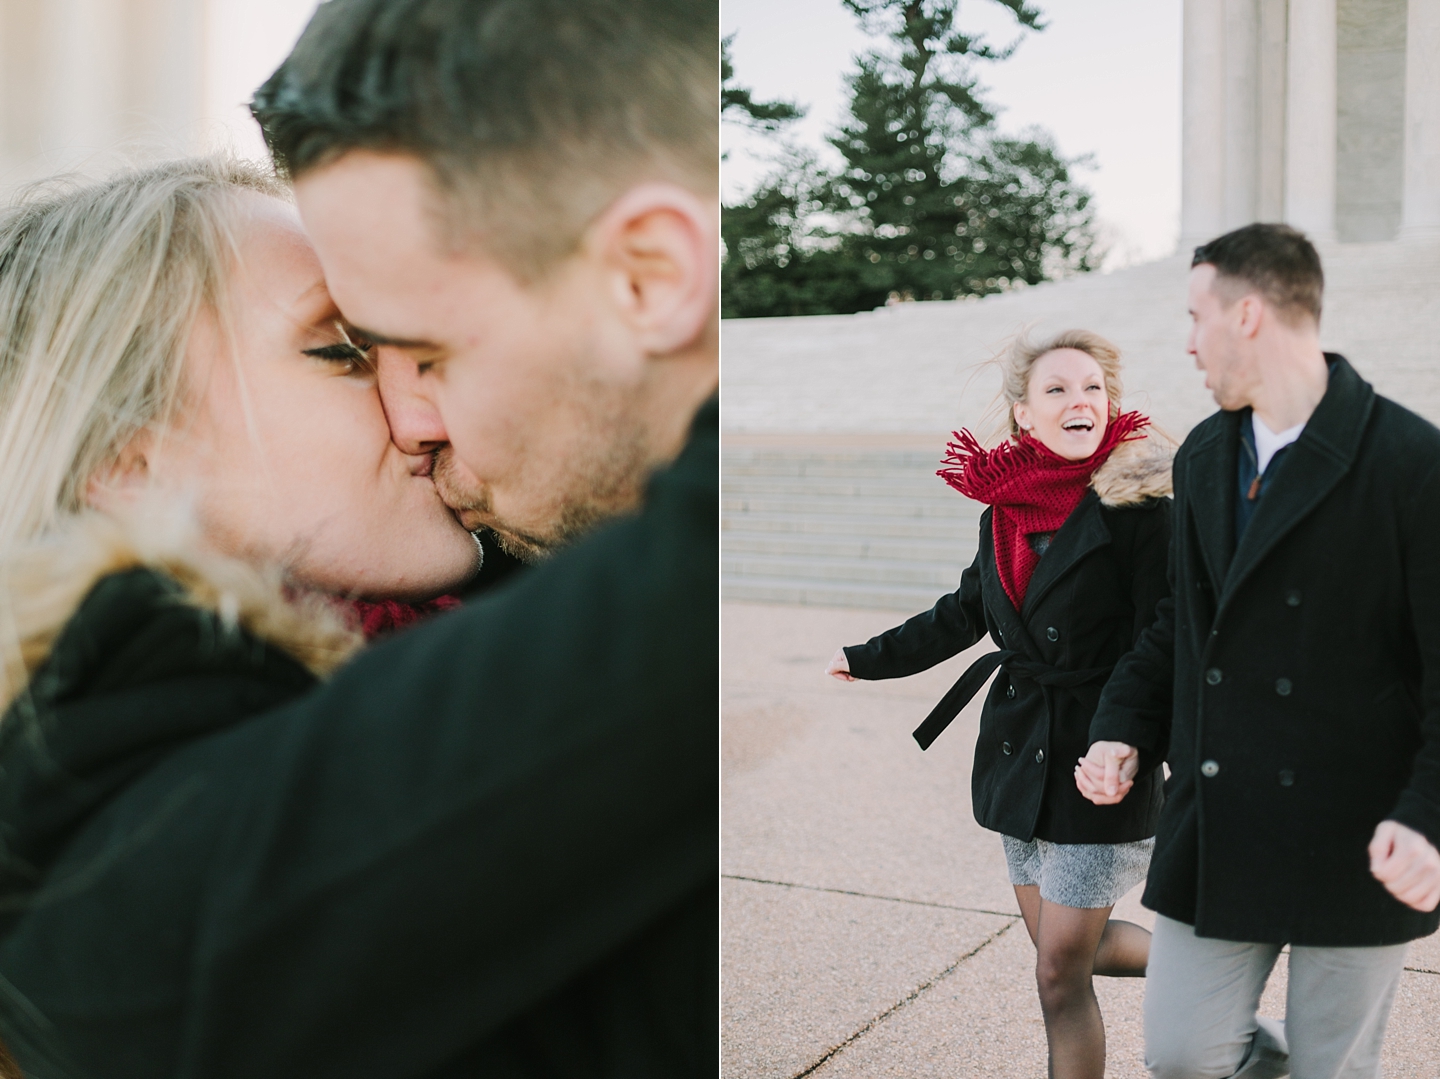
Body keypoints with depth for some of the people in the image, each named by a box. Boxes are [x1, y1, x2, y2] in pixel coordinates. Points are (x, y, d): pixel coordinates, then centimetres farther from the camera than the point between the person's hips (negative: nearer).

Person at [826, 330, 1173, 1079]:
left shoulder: (1137, 503, -14)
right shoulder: (1005, 505, 5)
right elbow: (964, 614, 19)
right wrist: (870, 658, 27)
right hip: (1020, 752, 6)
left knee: (1059, 973, 1)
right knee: (1062, 944, 17)